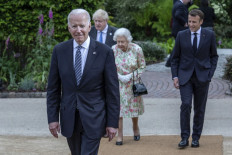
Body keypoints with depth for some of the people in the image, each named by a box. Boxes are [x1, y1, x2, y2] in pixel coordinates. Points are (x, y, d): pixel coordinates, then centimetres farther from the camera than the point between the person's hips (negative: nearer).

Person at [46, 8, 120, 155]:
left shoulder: (105, 52, -7)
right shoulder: (59, 50, 0)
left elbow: (113, 90, -5)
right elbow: (53, 88, 4)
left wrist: (113, 122, -7)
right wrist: (53, 118, 0)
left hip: (93, 118, -3)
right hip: (69, 118, 3)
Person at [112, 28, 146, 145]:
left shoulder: (136, 49, -12)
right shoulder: (113, 50, -11)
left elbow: (142, 66, -4)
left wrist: (131, 76, -16)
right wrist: (119, 76, -15)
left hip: (133, 83, 0)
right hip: (118, 83, 0)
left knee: (134, 106, 12)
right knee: (118, 107, -5)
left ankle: (135, 128, 39)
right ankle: (120, 135, 2)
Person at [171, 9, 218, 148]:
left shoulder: (209, 35, 1)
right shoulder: (181, 35, 2)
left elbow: (214, 56, 9)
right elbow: (175, 57, 8)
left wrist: (210, 74, -3)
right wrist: (175, 76, 0)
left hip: (202, 77, 0)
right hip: (185, 77, 0)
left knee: (200, 108, 5)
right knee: (186, 105, -14)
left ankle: (196, 138, 15)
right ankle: (184, 138, -8)